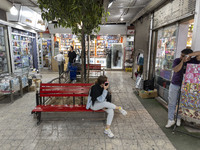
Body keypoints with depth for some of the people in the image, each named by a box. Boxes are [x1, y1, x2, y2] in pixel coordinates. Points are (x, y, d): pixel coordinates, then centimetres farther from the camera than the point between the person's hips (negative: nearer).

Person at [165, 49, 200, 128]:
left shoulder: (192, 61, -4)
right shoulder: (177, 60, -4)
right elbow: (176, 70, -19)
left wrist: (189, 55, -22)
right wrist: (182, 61, -24)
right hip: (175, 85, 0)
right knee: (172, 103, 3)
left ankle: (179, 118, 29)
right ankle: (171, 120, 14)